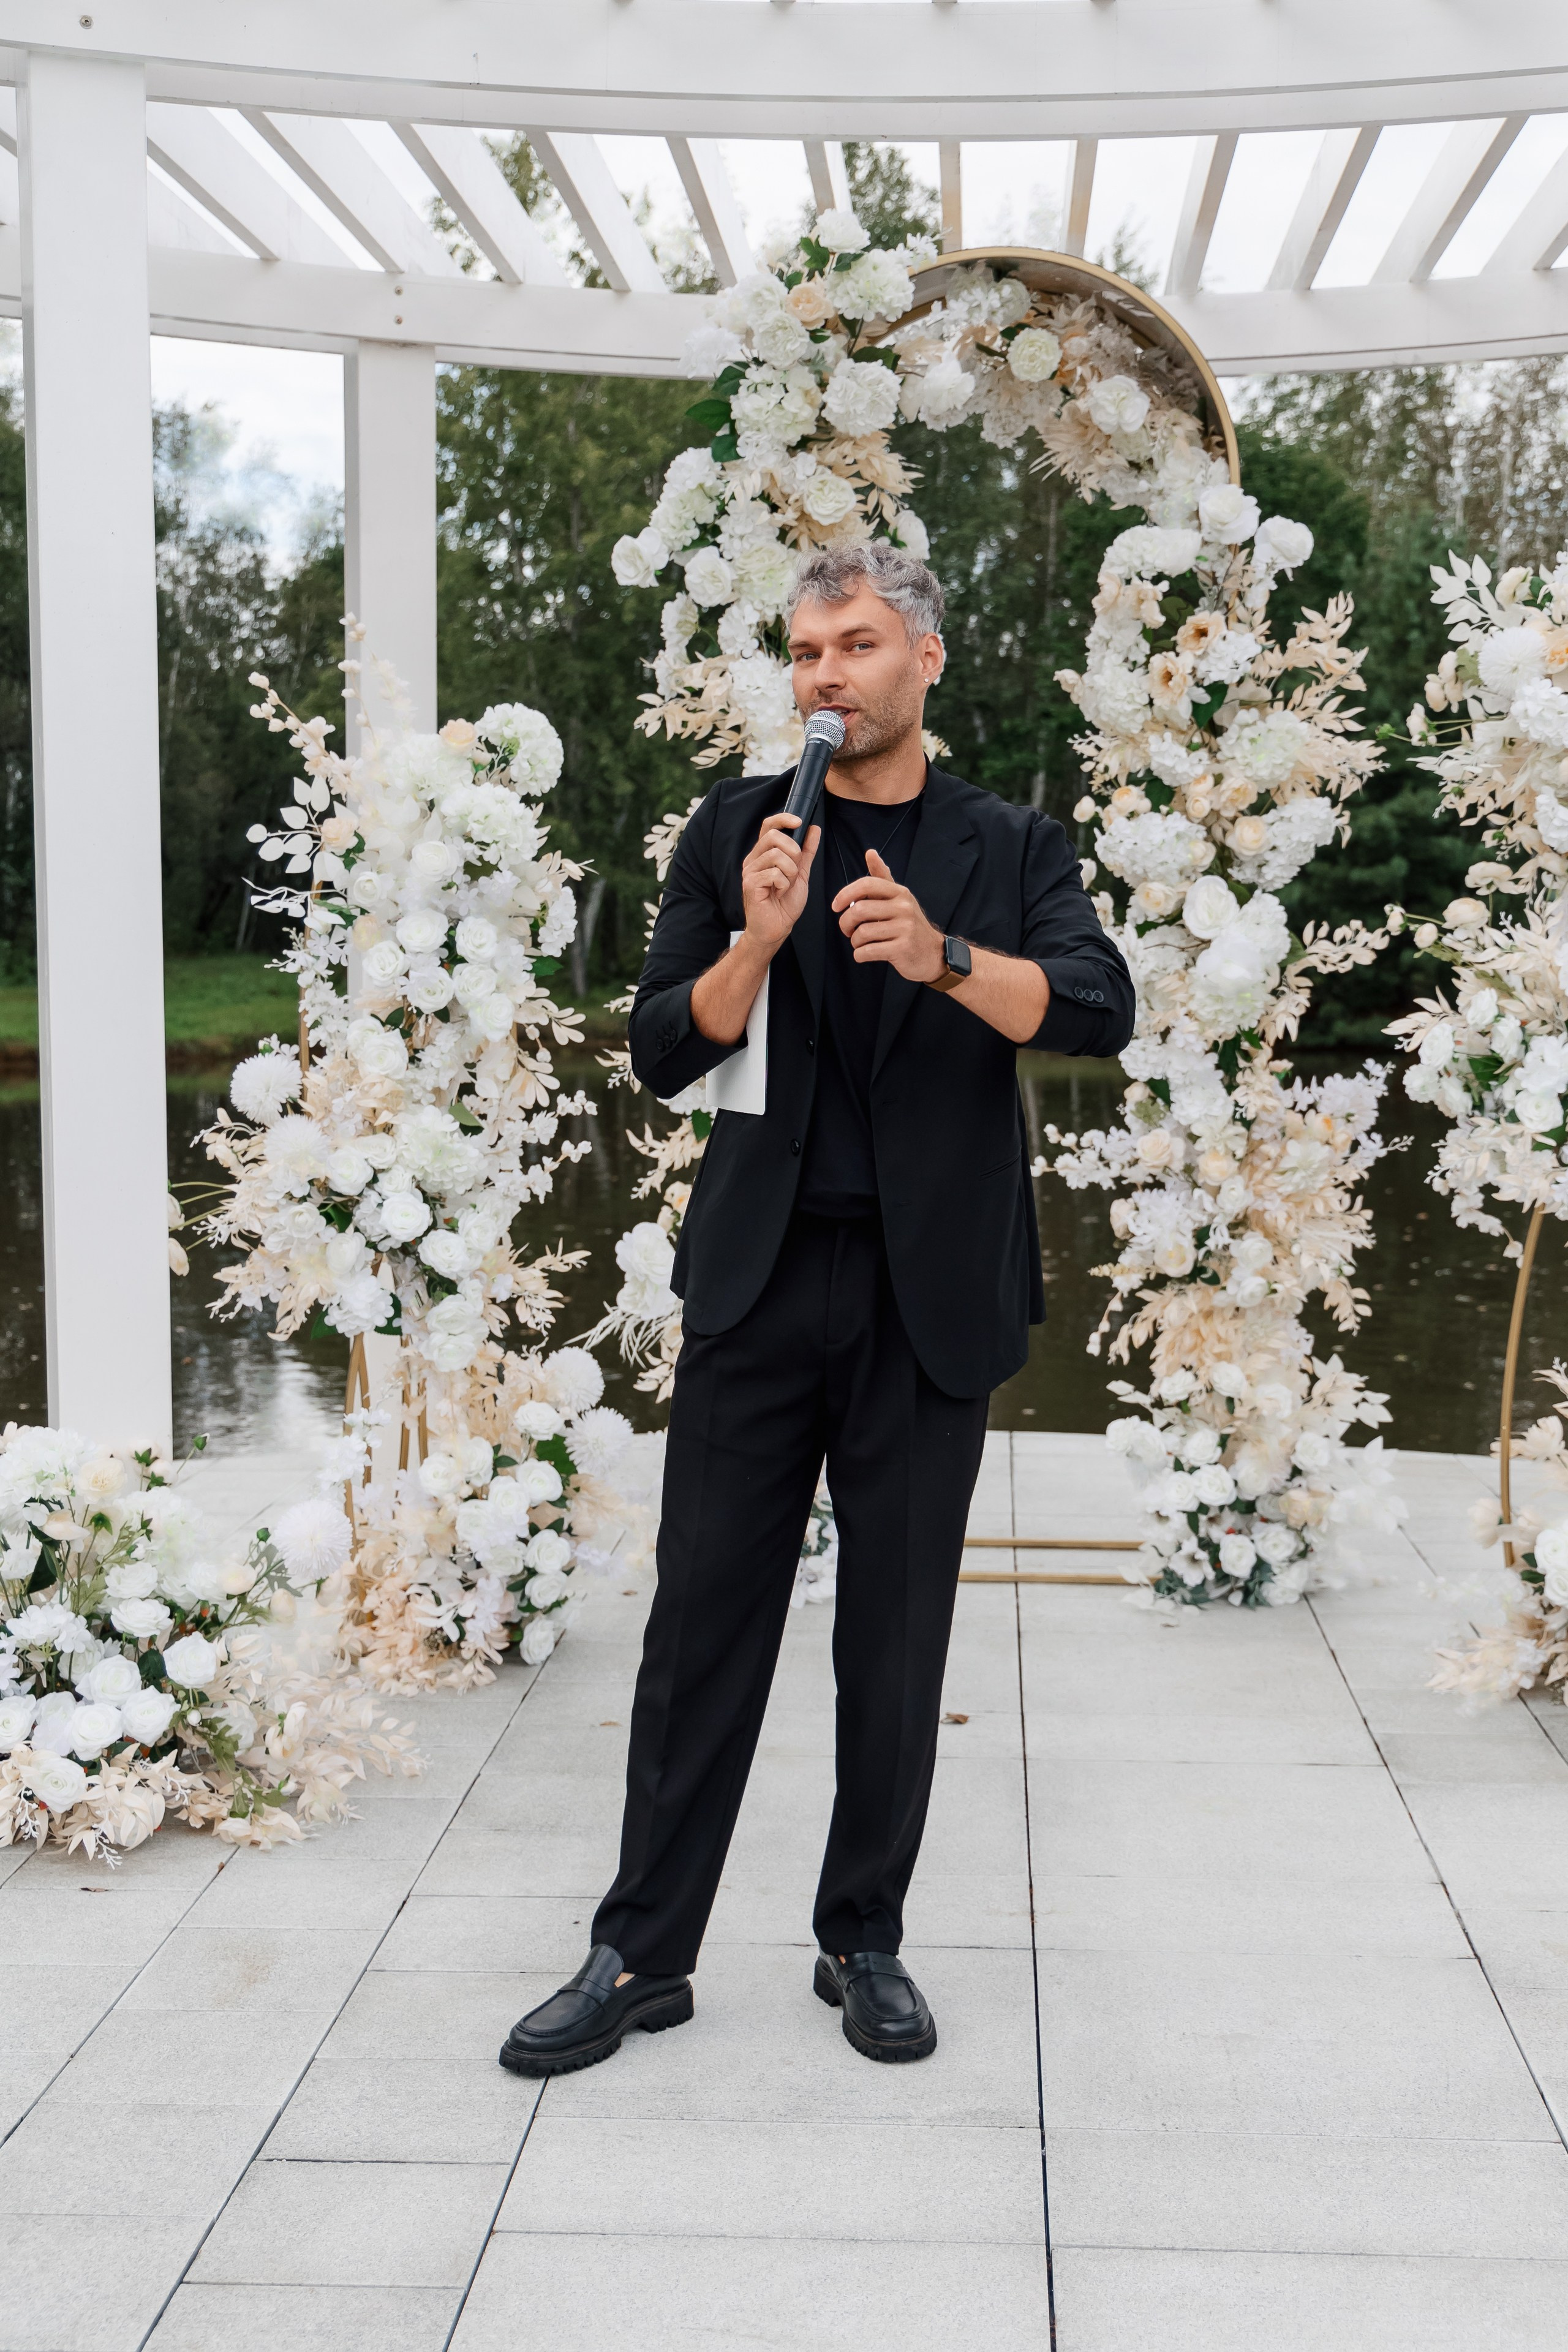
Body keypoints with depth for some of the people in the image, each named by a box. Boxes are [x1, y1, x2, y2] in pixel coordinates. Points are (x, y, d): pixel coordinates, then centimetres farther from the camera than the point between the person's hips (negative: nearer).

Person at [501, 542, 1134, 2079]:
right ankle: (643, 1955, 13)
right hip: (760, 1278, 0)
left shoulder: (1011, 849, 6)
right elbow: (662, 1054, 1)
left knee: (897, 1640, 8)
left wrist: (942, 955, -29)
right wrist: (759, 939, -17)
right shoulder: (736, 830, 8)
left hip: (932, 1296, 0)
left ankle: (864, 1942, 23)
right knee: (703, 1624, 3)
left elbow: (1100, 1010, -12)